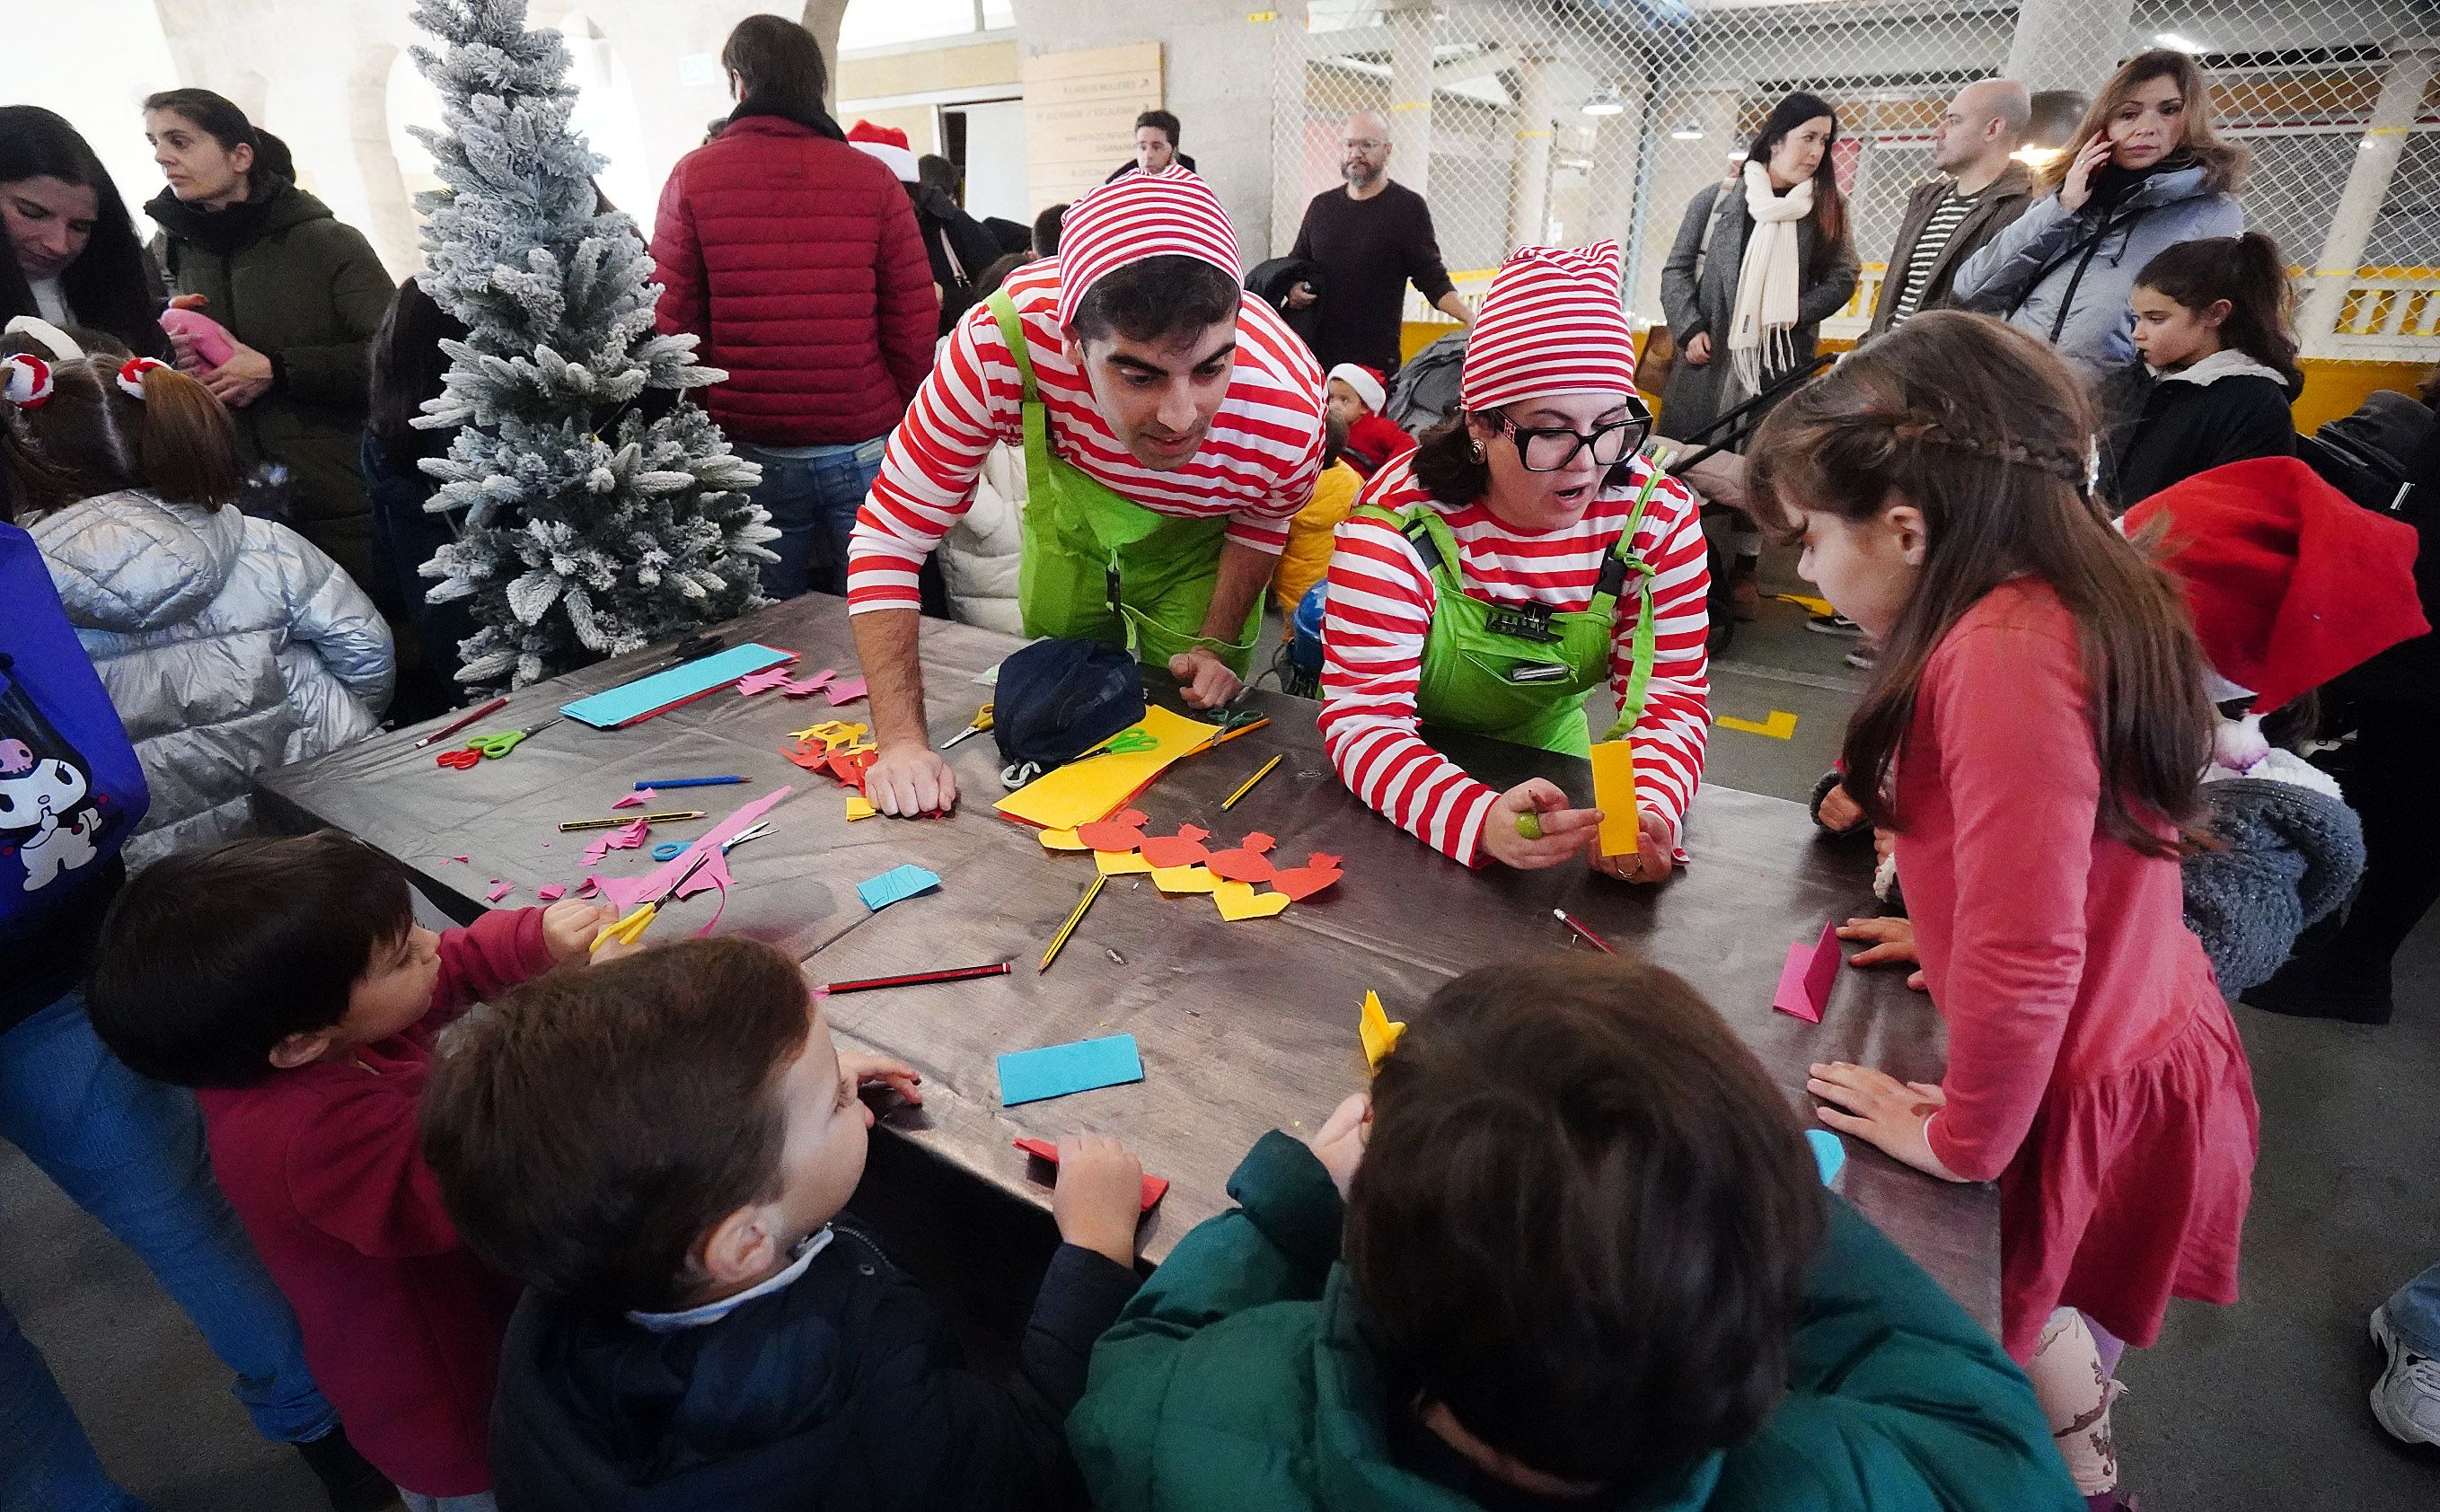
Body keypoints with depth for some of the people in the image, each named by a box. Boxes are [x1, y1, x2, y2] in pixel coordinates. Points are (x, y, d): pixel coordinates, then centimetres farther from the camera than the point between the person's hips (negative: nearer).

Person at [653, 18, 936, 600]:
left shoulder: (692, 176, 1)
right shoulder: (873, 179, 0)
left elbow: (672, 322, 0)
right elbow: (915, 323, -3)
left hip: (747, 449, 1)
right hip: (864, 448, 0)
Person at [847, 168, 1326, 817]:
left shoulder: (1288, 418, -39)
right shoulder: (1003, 344, -42)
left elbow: (1261, 521, -11)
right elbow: (890, 533, -32)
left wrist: (1217, 645, -9)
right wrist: (902, 741, -36)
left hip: (1195, 533, -1)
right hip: (1070, 509, 1)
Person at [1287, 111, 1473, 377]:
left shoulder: (1408, 207, 3)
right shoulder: (1322, 205, 16)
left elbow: (1433, 280, 0)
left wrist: (1470, 317, -16)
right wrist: (1292, 289, 2)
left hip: (1377, 360, -4)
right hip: (1316, 352, 4)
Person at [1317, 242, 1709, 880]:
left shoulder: (1659, 516, -17)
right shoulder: (1397, 523, -29)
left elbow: (1670, 698, -15)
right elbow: (1364, 716, -32)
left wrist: (1649, 810, -37)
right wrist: (1481, 819, -50)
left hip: (1545, 748, 6)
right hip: (1417, 753, -5)